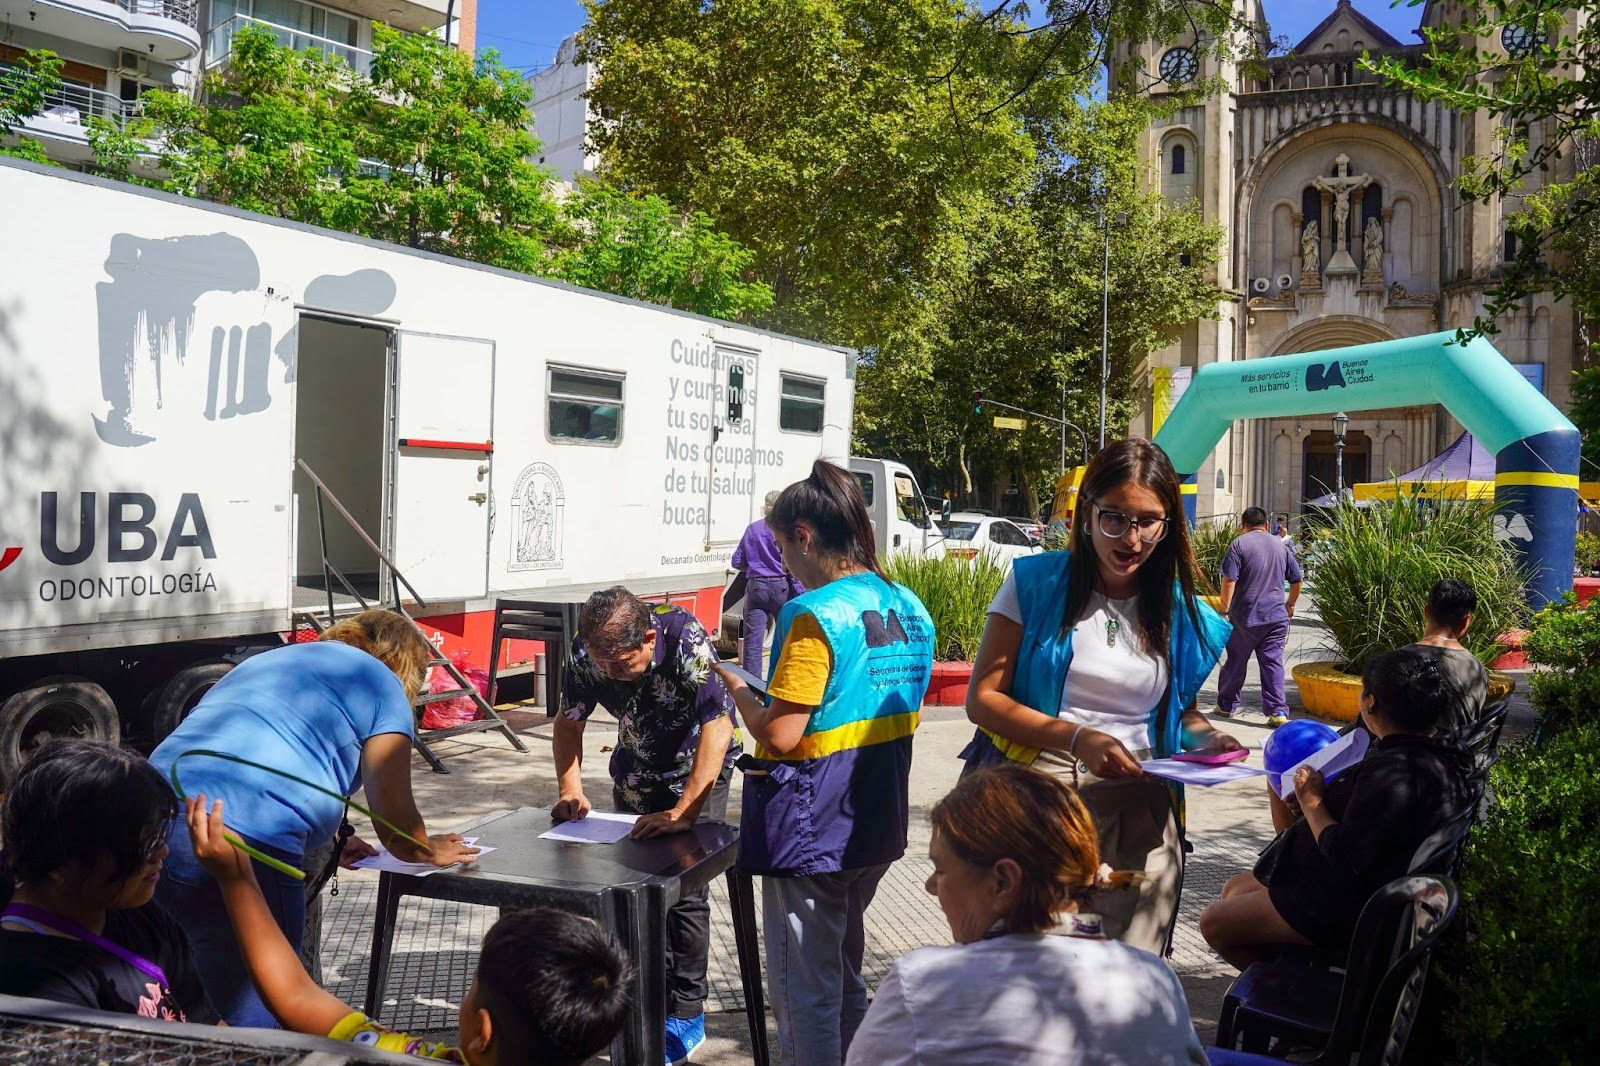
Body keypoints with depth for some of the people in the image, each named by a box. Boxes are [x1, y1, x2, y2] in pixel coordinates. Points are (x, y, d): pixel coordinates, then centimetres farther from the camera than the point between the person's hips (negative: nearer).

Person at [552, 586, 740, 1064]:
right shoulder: (587, 653, -21)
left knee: (683, 891, -8)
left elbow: (717, 727, -38)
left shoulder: (685, 639, -35)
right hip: (635, 770, 5)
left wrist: (682, 813, -42)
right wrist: (570, 790, -20)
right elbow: (569, 721, -5)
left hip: (697, 771, -4)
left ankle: (685, 1015, 5)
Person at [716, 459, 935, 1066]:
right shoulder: (909, 607, 4)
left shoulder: (816, 615, -21)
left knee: (805, 993, 7)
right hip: (878, 824, 8)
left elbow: (778, 737, -23)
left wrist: (732, 680, -7)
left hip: (810, 833, -8)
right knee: (845, 978, 24)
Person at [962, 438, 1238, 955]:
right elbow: (982, 698, -3)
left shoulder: (1182, 612, 9)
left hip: (1138, 804, 3)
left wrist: (1204, 737, 0)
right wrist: (1078, 739, -14)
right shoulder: (1036, 583, 0)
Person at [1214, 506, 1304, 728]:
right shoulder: (1280, 545, 9)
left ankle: (1226, 705, 22)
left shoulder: (1239, 544, -5)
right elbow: (1297, 579, 15)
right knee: (1273, 663, 3)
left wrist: (1224, 608, -6)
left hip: (1245, 617, -3)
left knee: (1235, 662, 10)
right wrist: (1290, 604, 30)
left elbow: (1229, 580, -14)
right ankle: (1278, 711, -3)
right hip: (1276, 616, 3)